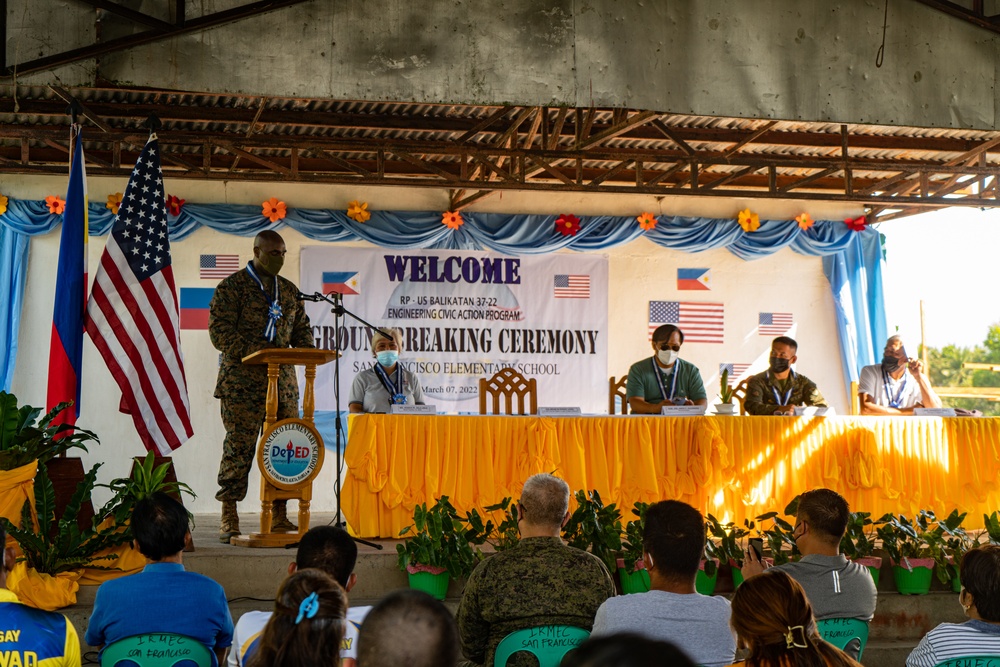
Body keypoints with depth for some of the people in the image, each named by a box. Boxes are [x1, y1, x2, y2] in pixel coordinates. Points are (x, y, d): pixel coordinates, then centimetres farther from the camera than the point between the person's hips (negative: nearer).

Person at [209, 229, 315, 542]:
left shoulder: (289, 290, 18)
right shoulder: (231, 287, -1)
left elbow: (302, 328, 24)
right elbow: (219, 331, -8)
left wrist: (305, 349, 1)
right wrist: (255, 349, -20)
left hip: (283, 381, 6)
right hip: (243, 383, -6)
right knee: (239, 446, -7)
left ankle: (279, 517, 11)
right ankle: (228, 519, -2)